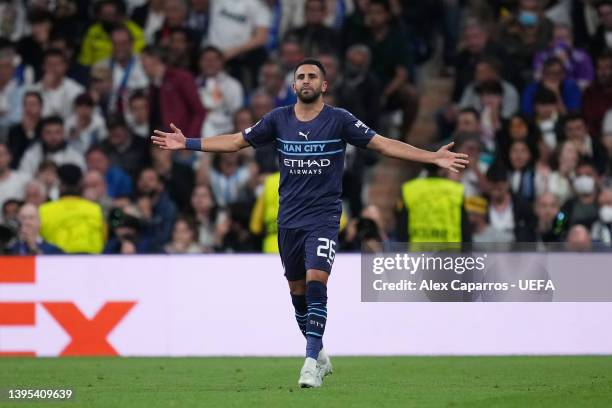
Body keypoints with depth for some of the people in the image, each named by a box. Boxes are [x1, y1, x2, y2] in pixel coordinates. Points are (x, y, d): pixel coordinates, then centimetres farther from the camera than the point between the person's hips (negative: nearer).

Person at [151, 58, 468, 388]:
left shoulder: (339, 120, -4)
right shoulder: (278, 119, 4)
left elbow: (382, 144, -5)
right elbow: (237, 141, 10)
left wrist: (433, 157, -14)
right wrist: (187, 143, 6)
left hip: (323, 218, -4)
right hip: (288, 221, 4)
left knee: (315, 283, -20)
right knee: (298, 292, 9)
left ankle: (311, 362, -21)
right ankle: (319, 355, 28)